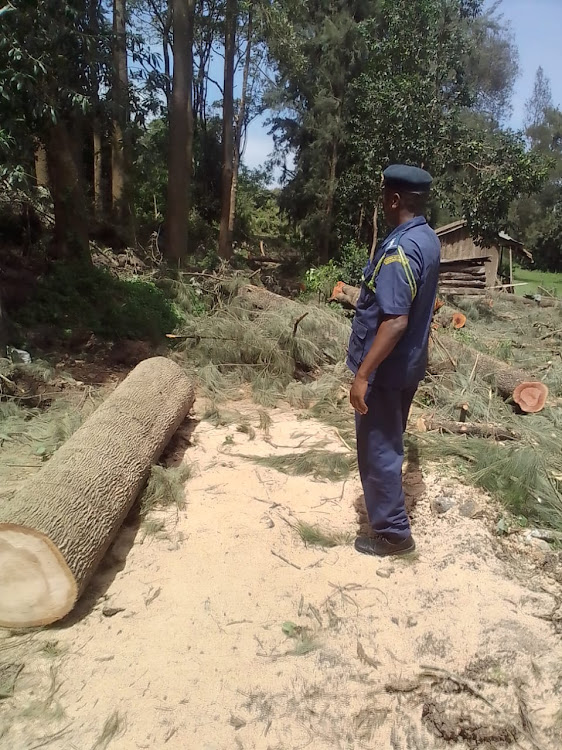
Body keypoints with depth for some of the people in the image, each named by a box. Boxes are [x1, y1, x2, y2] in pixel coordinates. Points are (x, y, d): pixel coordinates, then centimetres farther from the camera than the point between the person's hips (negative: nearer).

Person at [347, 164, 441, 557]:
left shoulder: (399, 249, -26)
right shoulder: (429, 239, 5)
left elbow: (395, 321, -31)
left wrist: (363, 374, -28)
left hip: (386, 368, -10)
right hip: (410, 363, 10)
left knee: (377, 448, 3)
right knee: (390, 441, 25)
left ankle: (393, 533, 17)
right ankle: (388, 506, 46)